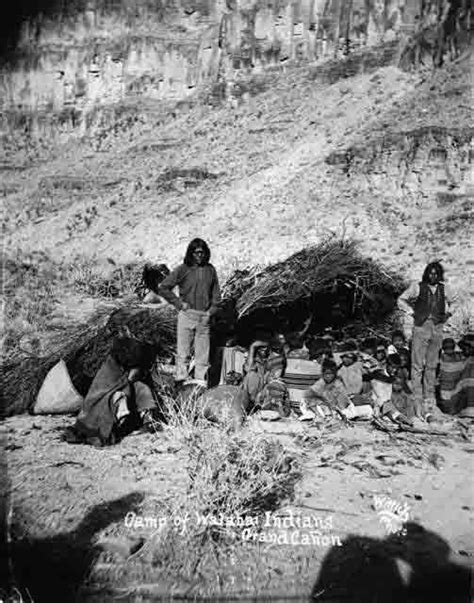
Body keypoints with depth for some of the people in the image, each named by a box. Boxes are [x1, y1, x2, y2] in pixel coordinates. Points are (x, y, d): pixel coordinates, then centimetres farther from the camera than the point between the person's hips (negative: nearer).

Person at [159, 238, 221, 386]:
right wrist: (179, 303, -4)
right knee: (183, 350, 0)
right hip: (187, 315, -3)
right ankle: (181, 379, 8)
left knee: (203, 352, 7)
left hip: (204, 317, 3)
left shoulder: (210, 270, 8)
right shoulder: (182, 269, -2)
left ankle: (201, 382, 16)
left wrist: (212, 309, 5)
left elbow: (216, 292, 18)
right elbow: (163, 288, 0)